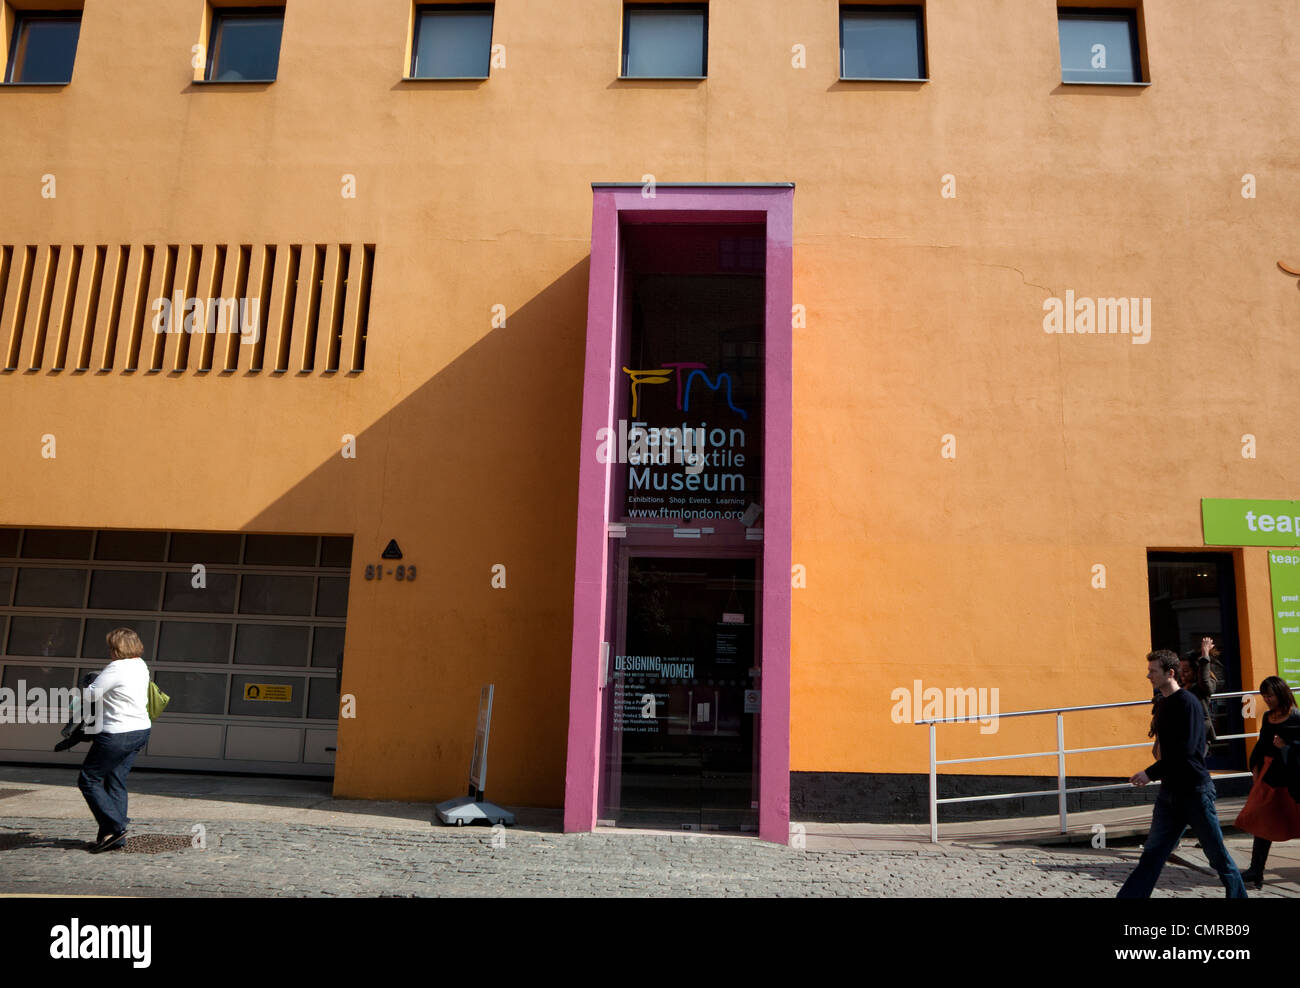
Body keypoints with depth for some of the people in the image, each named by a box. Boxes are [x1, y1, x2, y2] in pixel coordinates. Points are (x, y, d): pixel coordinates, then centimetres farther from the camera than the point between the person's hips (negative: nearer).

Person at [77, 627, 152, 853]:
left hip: (117, 733, -9)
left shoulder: (116, 668, -17)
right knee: (116, 782, 13)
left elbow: (91, 695, -13)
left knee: (88, 779, 3)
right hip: (141, 730, 9)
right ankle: (114, 836, 14)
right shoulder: (141, 665, 10)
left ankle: (114, 827, -1)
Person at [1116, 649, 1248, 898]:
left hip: (1195, 790, -8)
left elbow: (1185, 750, -22)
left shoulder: (1187, 702, -15)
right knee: (1152, 854, 6)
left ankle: (1238, 895, 20)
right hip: (1170, 791, 8)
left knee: (1217, 854, 4)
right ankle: (1129, 896, 6)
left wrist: (1151, 773, -19)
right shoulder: (1163, 704, 12)